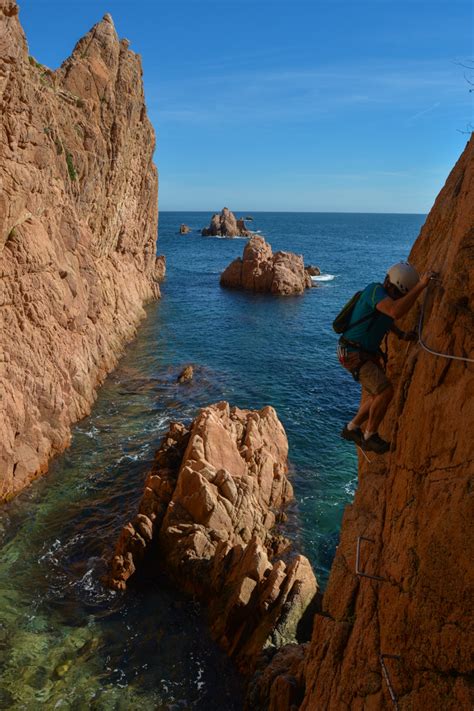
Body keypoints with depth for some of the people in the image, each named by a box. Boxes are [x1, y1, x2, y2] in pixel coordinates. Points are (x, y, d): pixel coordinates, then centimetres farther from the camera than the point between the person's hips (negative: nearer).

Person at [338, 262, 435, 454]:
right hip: (353, 354, -10)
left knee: (378, 395, 15)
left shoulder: (387, 294, 7)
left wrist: (402, 335, 15)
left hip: (369, 354, 10)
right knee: (386, 391, -20)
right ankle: (370, 436, 0)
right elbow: (396, 312, -42)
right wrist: (420, 286, -39)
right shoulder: (375, 290, -21)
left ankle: (351, 428, 31)